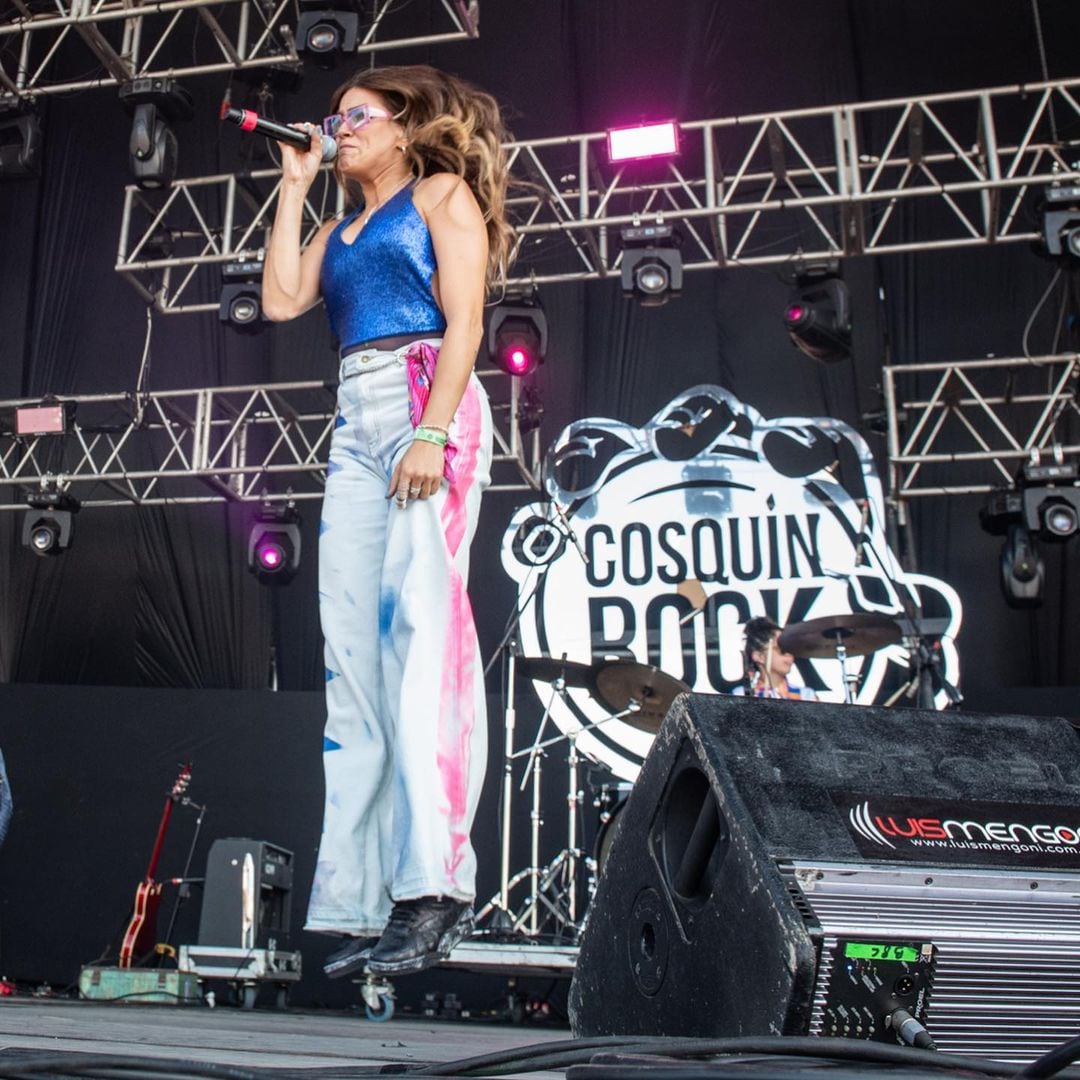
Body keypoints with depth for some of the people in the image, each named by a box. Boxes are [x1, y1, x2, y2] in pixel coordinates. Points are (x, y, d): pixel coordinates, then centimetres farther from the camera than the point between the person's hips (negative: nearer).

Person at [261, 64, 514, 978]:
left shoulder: (443, 195, 9)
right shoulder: (339, 230, 29)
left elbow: (463, 322, -5)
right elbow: (280, 299, 13)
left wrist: (431, 432, -19)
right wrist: (295, 190, 21)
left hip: (427, 405, -7)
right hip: (355, 423, 7)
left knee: (420, 623, -19)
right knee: (353, 646, -2)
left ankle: (435, 885, -20)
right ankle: (366, 900, 0)